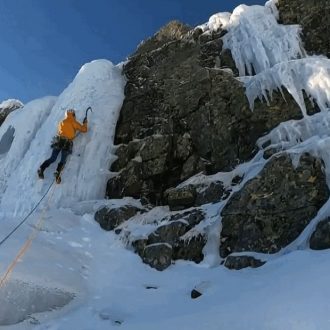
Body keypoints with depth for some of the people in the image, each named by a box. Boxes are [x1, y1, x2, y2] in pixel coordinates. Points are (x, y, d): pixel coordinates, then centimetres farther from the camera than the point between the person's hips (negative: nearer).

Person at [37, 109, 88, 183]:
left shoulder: (61, 122, 18)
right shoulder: (74, 123, 9)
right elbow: (84, 129, 14)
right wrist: (85, 123, 32)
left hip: (58, 141, 3)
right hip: (67, 143, -3)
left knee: (52, 158, 7)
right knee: (63, 160, -6)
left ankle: (41, 168, -10)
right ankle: (58, 172, -31)